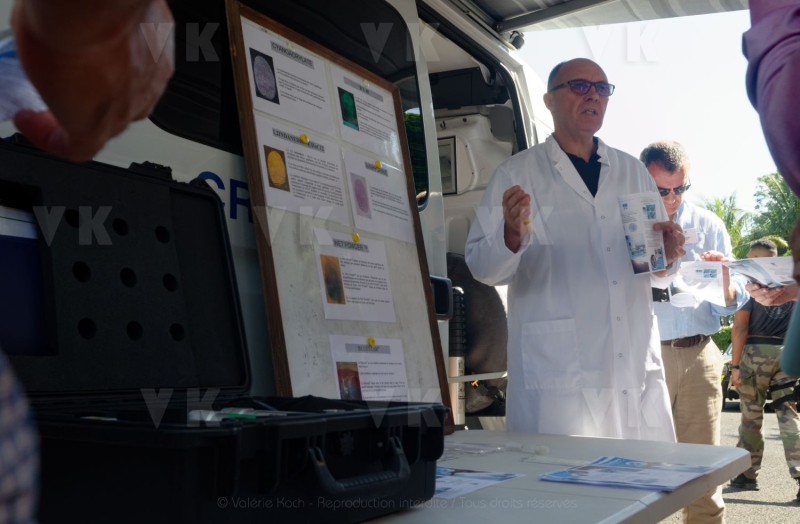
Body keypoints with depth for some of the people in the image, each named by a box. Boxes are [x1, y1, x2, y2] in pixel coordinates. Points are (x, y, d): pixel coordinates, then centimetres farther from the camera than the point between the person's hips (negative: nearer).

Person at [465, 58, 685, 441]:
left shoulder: (633, 173, 16)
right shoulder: (517, 175, 3)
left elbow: (659, 277, 20)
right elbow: (482, 266, -3)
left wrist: (666, 257, -2)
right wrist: (512, 236, -23)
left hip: (638, 371, 4)